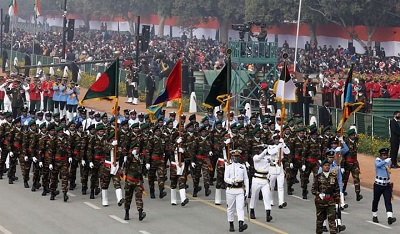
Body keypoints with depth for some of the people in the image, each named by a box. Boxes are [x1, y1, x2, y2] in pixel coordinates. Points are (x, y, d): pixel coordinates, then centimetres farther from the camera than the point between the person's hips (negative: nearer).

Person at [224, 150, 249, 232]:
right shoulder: (228, 167, 4)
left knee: (240, 207, -12)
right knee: (230, 208, 7)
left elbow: (246, 179, 12)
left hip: (240, 190, 1)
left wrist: (247, 191, 6)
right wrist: (232, 181, -28)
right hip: (231, 190, -1)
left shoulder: (243, 167, 11)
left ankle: (241, 225, -25)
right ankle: (231, 225, 21)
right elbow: (225, 178, -7)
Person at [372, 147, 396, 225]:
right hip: (378, 184, -4)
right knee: (376, 201, 9)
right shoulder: (378, 160, -10)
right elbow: (378, 165, -35)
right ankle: (374, 216, 26)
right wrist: (386, 160, -44)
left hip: (387, 185, 4)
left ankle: (390, 217, -19)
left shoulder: (389, 161, 8)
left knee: (388, 201, -8)